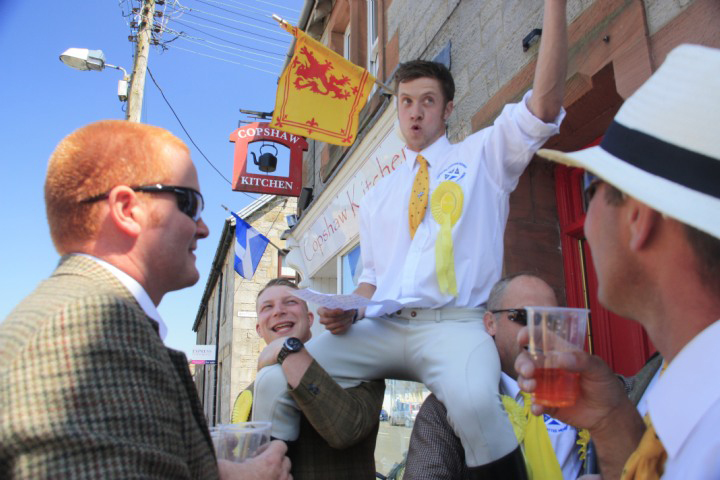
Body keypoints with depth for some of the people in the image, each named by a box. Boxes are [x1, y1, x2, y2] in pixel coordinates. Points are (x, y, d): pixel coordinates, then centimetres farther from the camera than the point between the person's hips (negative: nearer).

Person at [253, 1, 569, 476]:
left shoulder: (482, 155, 13)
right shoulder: (378, 196, 23)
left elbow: (545, 105, -3)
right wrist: (349, 311, 1)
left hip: (454, 324, -3)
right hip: (381, 328, 4)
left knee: (473, 401, -38)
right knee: (273, 382, -14)